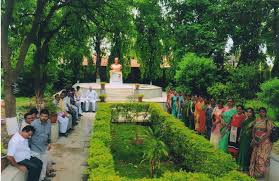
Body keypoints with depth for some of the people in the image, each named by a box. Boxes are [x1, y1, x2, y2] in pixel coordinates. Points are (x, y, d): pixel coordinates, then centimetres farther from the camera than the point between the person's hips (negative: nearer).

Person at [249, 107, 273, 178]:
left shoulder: (268, 121, -8)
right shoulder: (256, 120, 8)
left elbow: (269, 132, -13)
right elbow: (253, 130, 9)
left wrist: (261, 141, -17)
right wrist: (253, 139, -4)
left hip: (264, 142, -5)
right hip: (256, 141, 5)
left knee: (261, 157, -3)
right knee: (254, 156, 8)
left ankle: (260, 173, 12)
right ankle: (253, 172, 20)